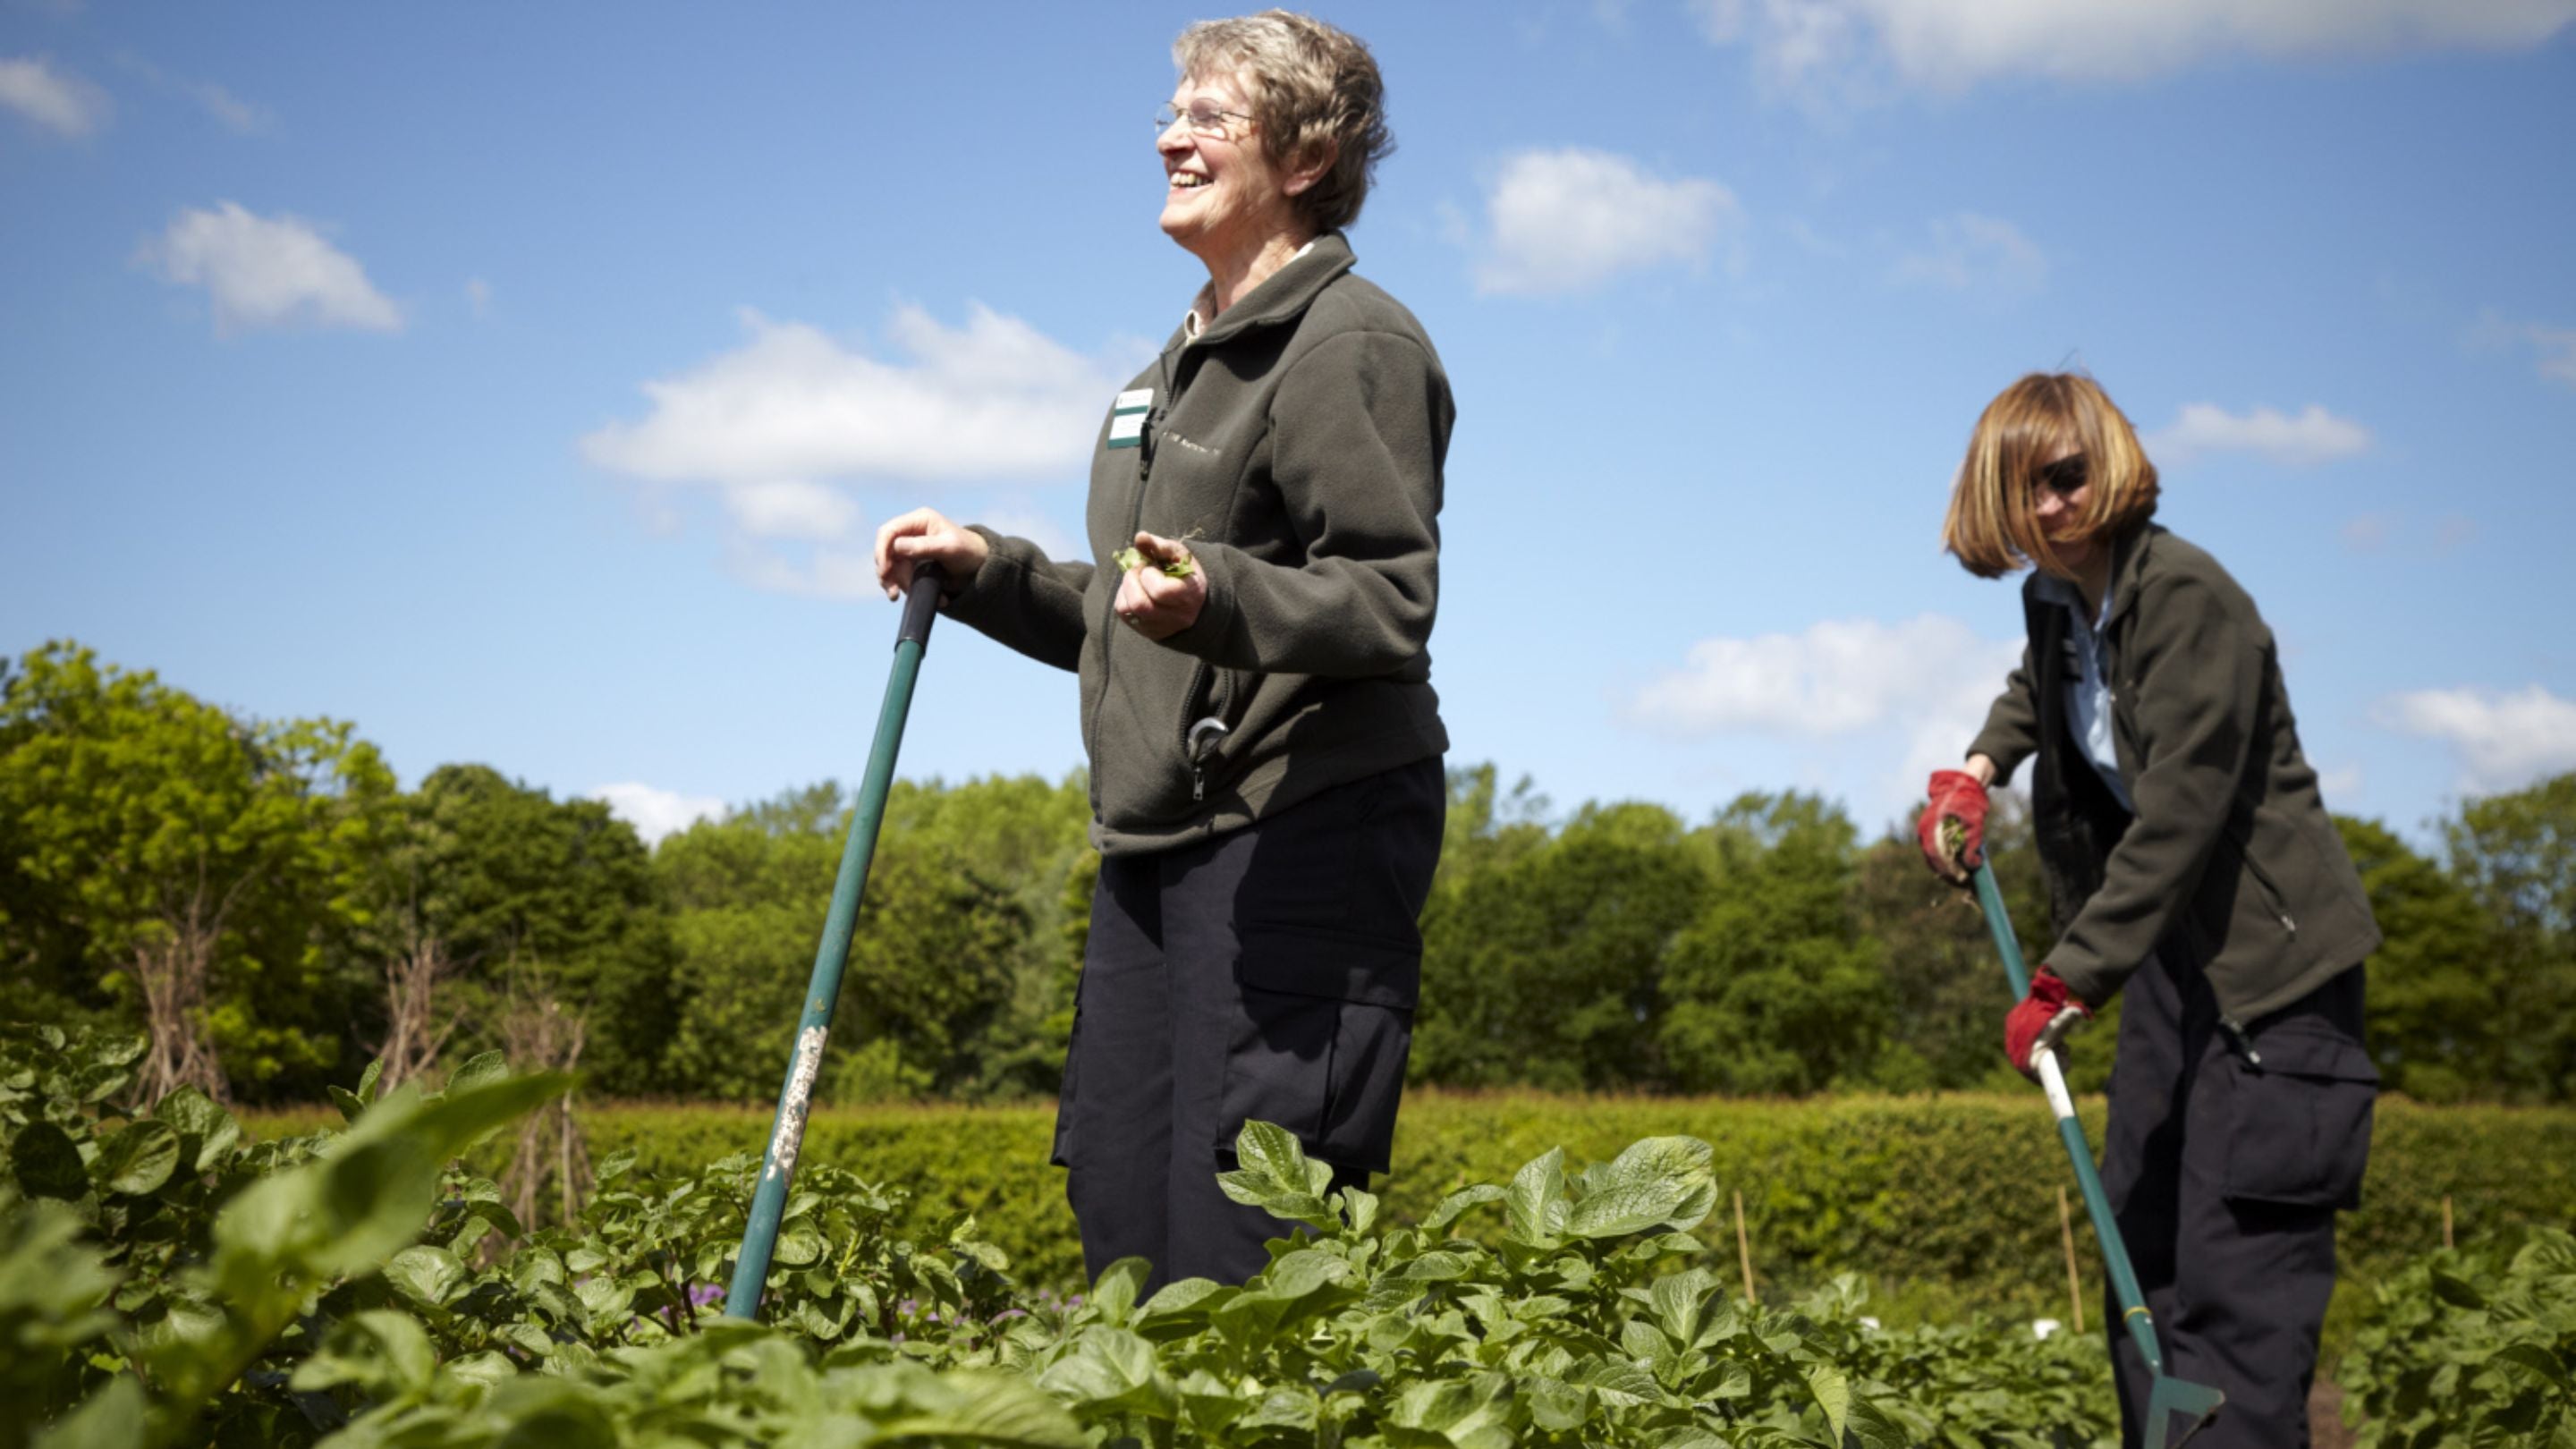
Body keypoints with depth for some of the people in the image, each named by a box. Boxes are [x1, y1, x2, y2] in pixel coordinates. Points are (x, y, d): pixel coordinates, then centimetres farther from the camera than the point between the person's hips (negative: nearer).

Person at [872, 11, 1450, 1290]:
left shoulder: (1354, 343, -6)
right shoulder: (1188, 359, 24)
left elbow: (1392, 603, -16)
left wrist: (1214, 594, -32)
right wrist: (985, 570, 18)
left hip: (1302, 837, -9)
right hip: (1156, 846, 9)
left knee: (1243, 1250, -12)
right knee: (1119, 1211, 8)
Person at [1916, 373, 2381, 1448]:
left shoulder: (2185, 596, -20)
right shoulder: (2055, 597, 7)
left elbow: (2181, 812, -25)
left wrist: (2067, 980, -25)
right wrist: (1976, 771, 16)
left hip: (2268, 958, -9)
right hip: (2171, 952, 9)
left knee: (2233, 1275, -13)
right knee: (2139, 1245, 11)